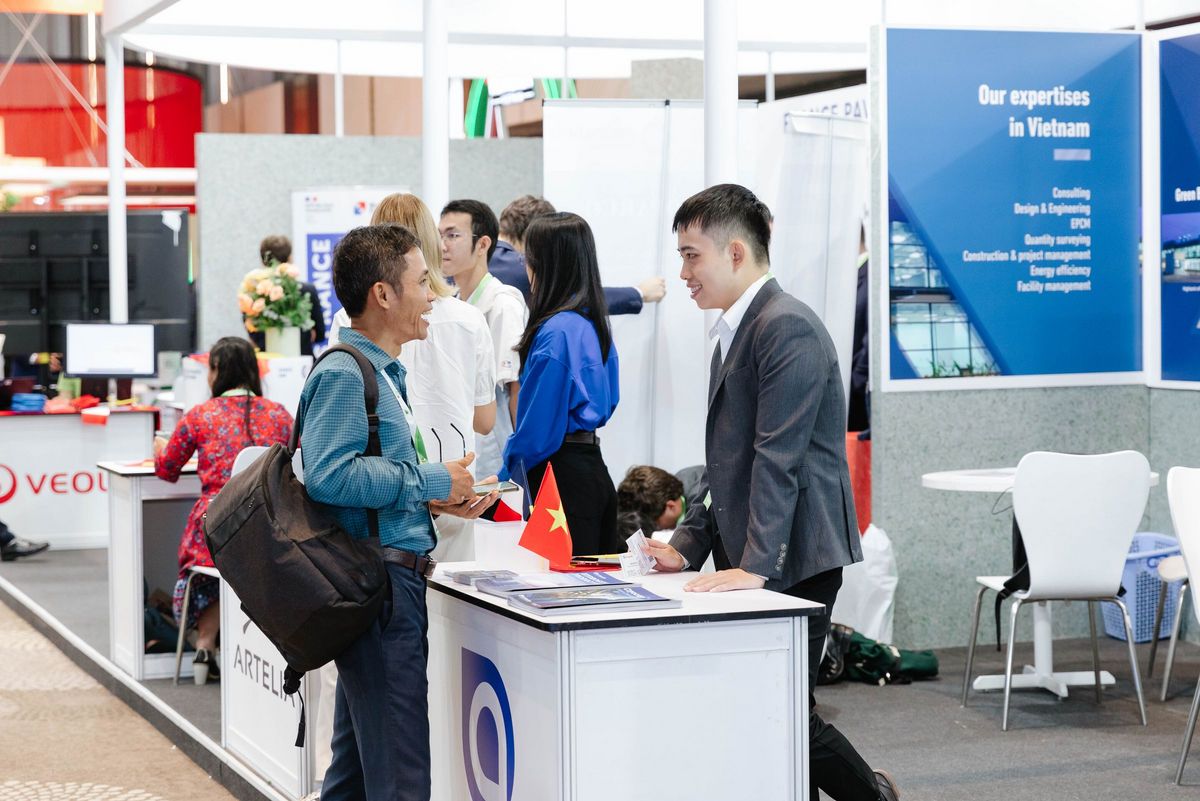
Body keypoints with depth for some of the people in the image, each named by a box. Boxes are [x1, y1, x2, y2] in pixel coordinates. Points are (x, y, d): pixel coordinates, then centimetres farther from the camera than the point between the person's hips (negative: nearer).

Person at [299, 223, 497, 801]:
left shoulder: (379, 372, 19)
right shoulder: (344, 374, -13)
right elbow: (328, 476, -26)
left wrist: (439, 499, 10)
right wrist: (430, 481, -17)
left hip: (390, 579, 11)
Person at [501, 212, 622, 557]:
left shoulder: (556, 330, -16)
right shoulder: (594, 324, 10)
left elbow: (539, 424, -15)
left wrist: (505, 470, -2)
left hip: (563, 475, -9)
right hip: (594, 466, 9)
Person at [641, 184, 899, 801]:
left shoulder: (787, 328, -13)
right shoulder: (736, 332, 18)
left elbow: (778, 460, -20)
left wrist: (756, 566, -24)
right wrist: (687, 545, 11)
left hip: (793, 562, -9)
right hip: (751, 560, 9)